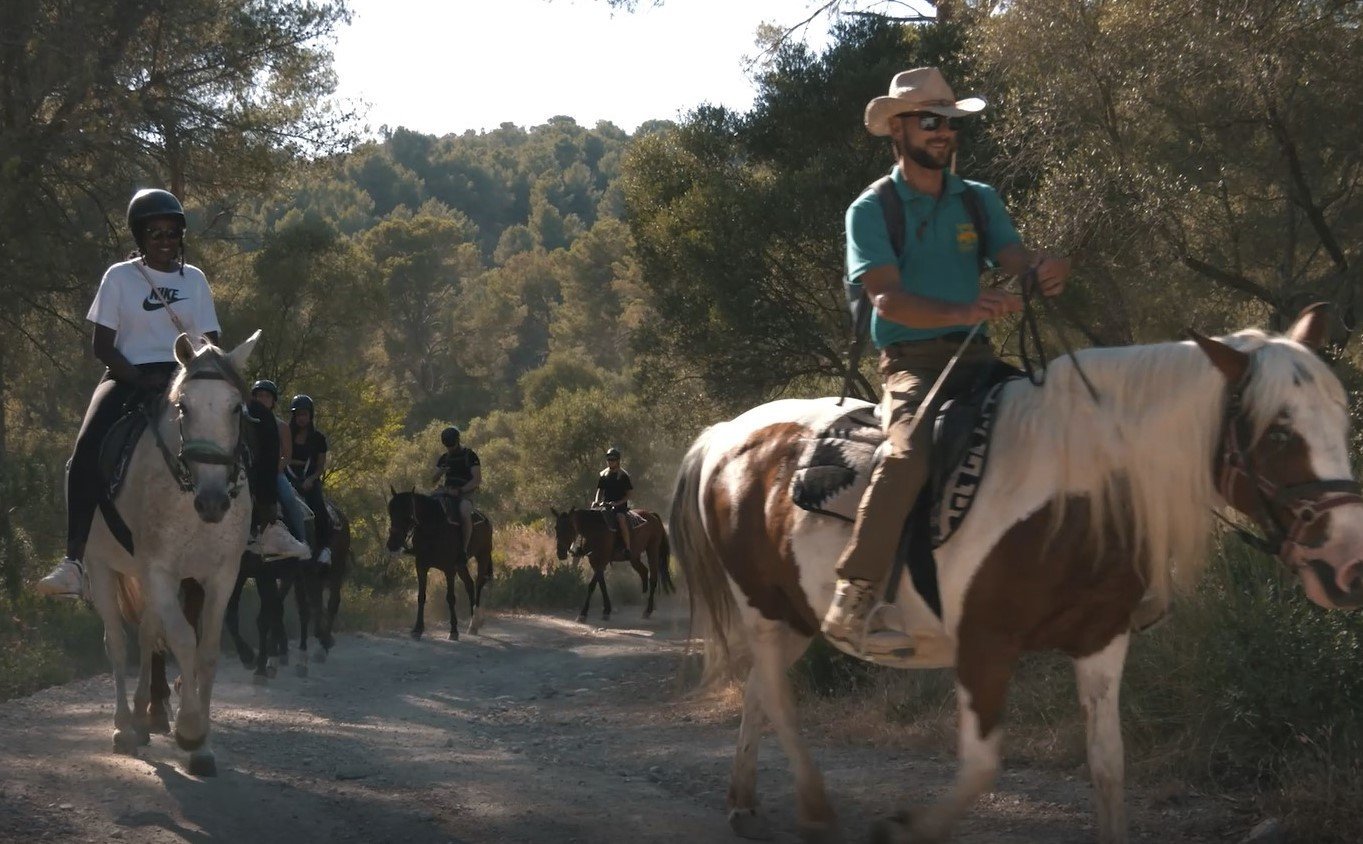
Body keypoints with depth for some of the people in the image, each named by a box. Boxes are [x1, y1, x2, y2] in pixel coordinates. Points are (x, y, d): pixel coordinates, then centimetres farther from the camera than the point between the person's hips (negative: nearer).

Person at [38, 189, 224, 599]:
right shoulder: (120, 277, 5)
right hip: (128, 377, -2)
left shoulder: (194, 280, 12)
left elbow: (210, 346, 11)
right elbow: (102, 345, 2)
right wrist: (141, 380, -14)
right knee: (87, 454, -29)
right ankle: (75, 559, -33)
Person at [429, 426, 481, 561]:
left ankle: (464, 549, -34)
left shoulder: (470, 455, -1)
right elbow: (433, 480, 18)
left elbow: (477, 479, -8)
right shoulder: (444, 458, 16)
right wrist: (440, 472, -6)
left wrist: (460, 490, -19)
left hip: (465, 494, -6)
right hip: (447, 493, 6)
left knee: (464, 512, -37)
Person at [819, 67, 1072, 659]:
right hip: (910, 362, -5)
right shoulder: (871, 211, 0)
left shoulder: (980, 202, 15)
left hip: (975, 357, 5)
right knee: (910, 451, -34)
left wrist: (1046, 272, -26)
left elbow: (1017, 263, 0)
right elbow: (887, 298, -14)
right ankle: (850, 607, -35)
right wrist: (963, 311, -32)